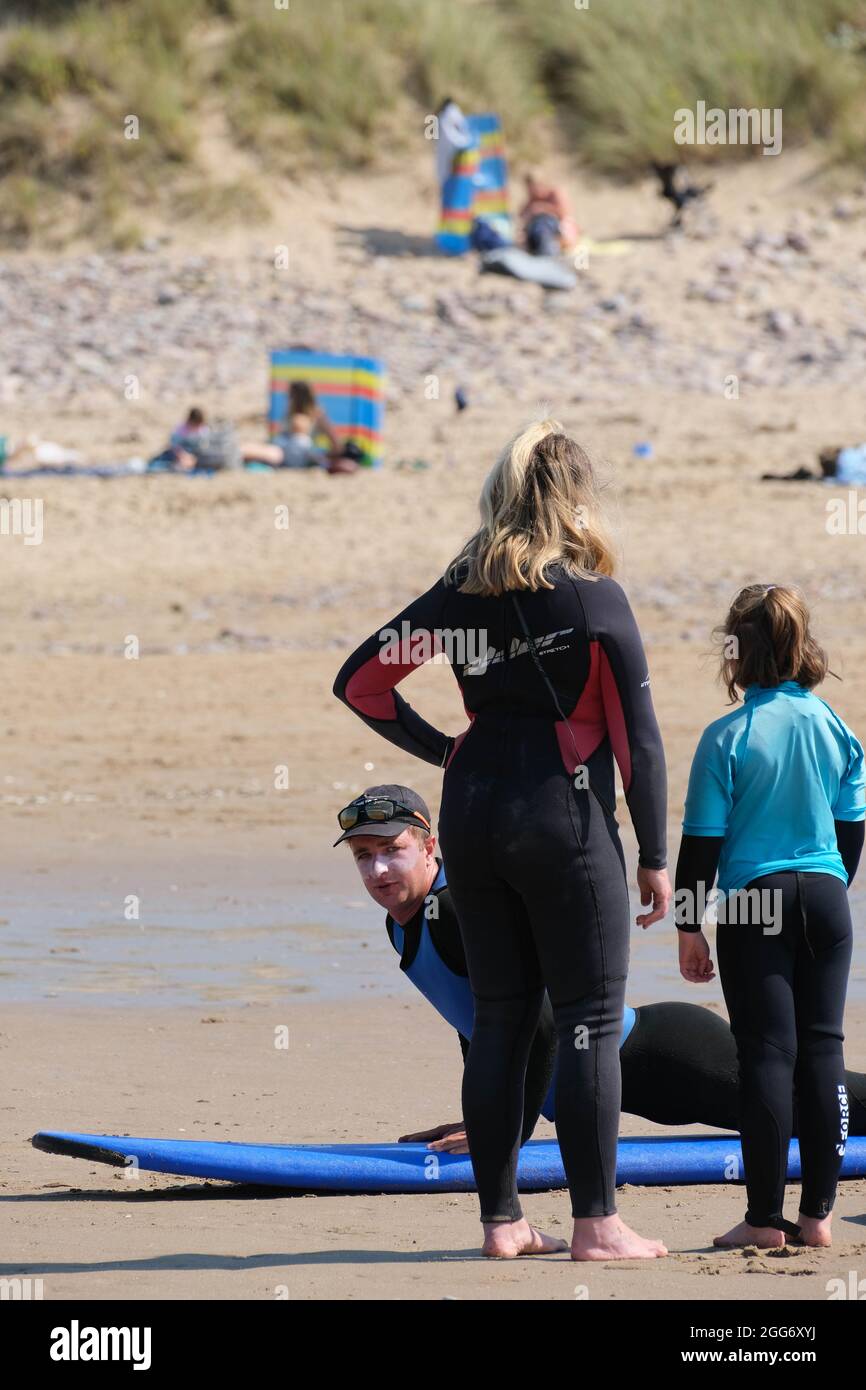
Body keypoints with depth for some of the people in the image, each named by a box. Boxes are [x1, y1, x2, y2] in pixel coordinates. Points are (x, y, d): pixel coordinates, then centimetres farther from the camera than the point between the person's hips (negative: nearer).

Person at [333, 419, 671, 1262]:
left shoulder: (461, 594, 5)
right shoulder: (594, 599, -8)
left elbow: (360, 682, 7)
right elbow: (637, 736, -8)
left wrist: (438, 749, 13)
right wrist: (654, 856, -2)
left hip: (472, 813, 5)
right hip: (565, 818, -5)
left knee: (498, 1019, 11)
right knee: (589, 1021, 0)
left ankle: (500, 1220, 12)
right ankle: (596, 1223, -2)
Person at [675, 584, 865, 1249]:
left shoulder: (727, 737, -8)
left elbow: (703, 839, -6)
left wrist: (690, 926, 1)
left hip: (753, 900, -3)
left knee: (767, 1052, -2)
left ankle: (765, 1218, -1)